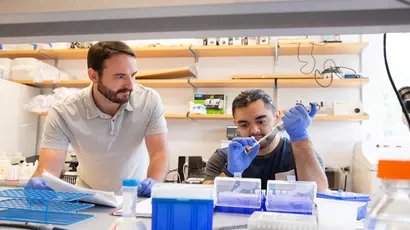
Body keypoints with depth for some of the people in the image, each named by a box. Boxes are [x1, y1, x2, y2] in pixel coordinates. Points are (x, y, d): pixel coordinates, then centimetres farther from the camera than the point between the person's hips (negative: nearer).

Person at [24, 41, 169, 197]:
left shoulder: (149, 100, -17)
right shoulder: (63, 115, -19)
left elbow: (159, 153, -18)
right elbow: (48, 169, -21)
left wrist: (153, 183, -37)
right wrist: (38, 183, -43)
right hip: (88, 198, 1)